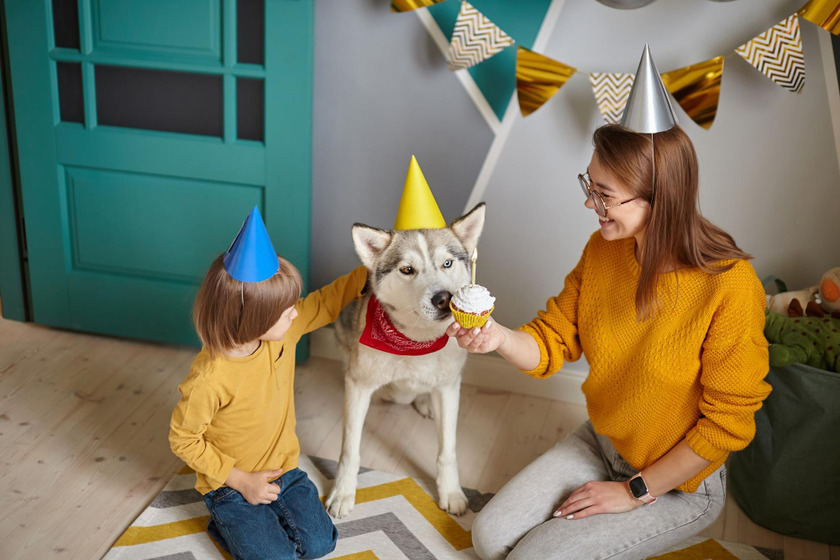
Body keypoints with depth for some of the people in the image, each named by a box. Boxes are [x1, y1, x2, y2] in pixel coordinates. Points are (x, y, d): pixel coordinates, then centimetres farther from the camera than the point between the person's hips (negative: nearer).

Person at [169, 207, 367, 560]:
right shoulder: (209, 381, -31)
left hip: (283, 469, 6)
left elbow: (326, 303, 2)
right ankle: (226, 524, 15)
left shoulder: (285, 328, -14)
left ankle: (262, 516, 23)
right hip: (231, 484, -5)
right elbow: (183, 440, -19)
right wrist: (241, 481, -18)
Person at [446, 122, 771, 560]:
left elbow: (726, 423, -21)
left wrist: (635, 491, -14)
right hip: (601, 441, 6)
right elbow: (553, 343, -4)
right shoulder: (603, 249, -10)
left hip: (679, 482, -6)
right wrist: (499, 337, -28)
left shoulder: (730, 287, -29)